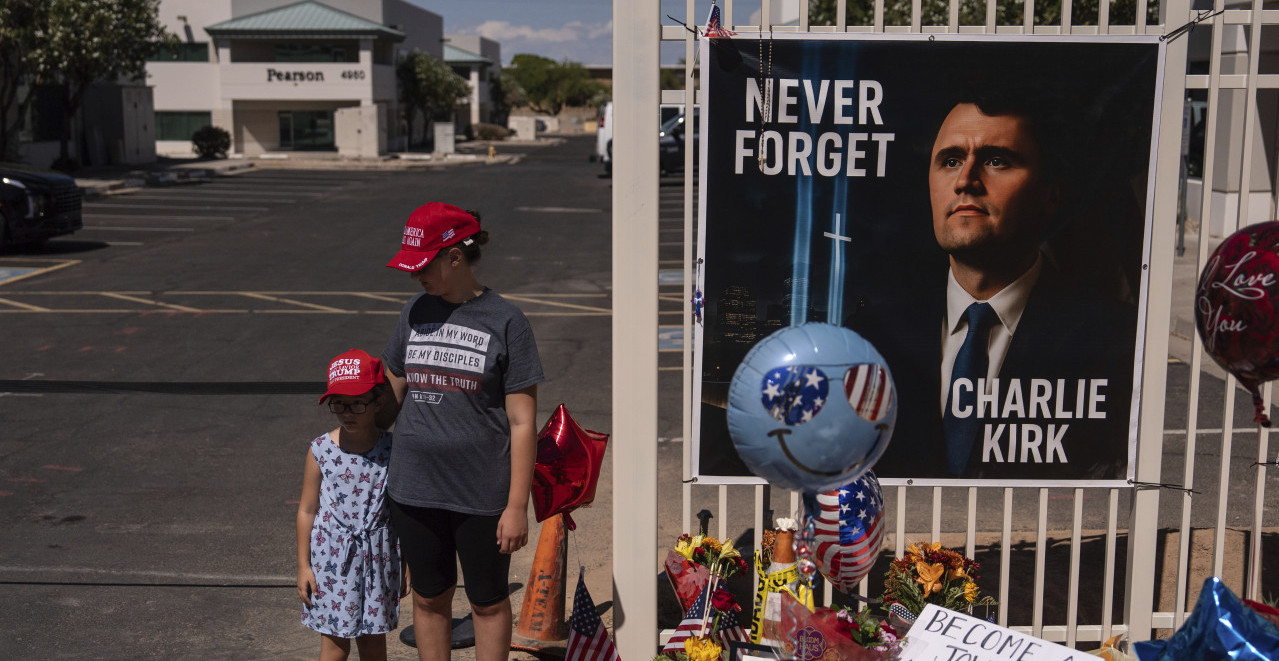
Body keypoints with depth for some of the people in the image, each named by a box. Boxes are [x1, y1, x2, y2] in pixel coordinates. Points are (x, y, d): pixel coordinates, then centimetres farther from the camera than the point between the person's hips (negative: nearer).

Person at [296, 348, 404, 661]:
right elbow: (307, 511, 0)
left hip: (378, 557, 1)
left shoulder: (392, 450, -7)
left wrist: (407, 565, 4)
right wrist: (303, 565, 2)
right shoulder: (321, 451, -8)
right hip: (332, 557, -1)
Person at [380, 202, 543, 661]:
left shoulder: (504, 322, -10)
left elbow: (522, 424, -10)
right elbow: (391, 393, 16)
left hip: (481, 496, -4)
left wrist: (517, 506, -12)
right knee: (429, 599, 17)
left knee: (488, 602, 12)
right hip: (414, 489, 4)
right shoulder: (416, 312, 4)